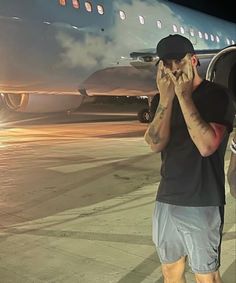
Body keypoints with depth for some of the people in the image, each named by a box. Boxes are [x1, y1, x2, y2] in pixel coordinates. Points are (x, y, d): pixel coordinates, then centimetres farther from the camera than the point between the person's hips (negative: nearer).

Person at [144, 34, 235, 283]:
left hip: (201, 204, -5)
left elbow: (206, 146, -22)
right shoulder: (165, 98, 8)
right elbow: (155, 143, -6)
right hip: (166, 200, 5)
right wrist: (166, 98, -16)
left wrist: (184, 97, -20)